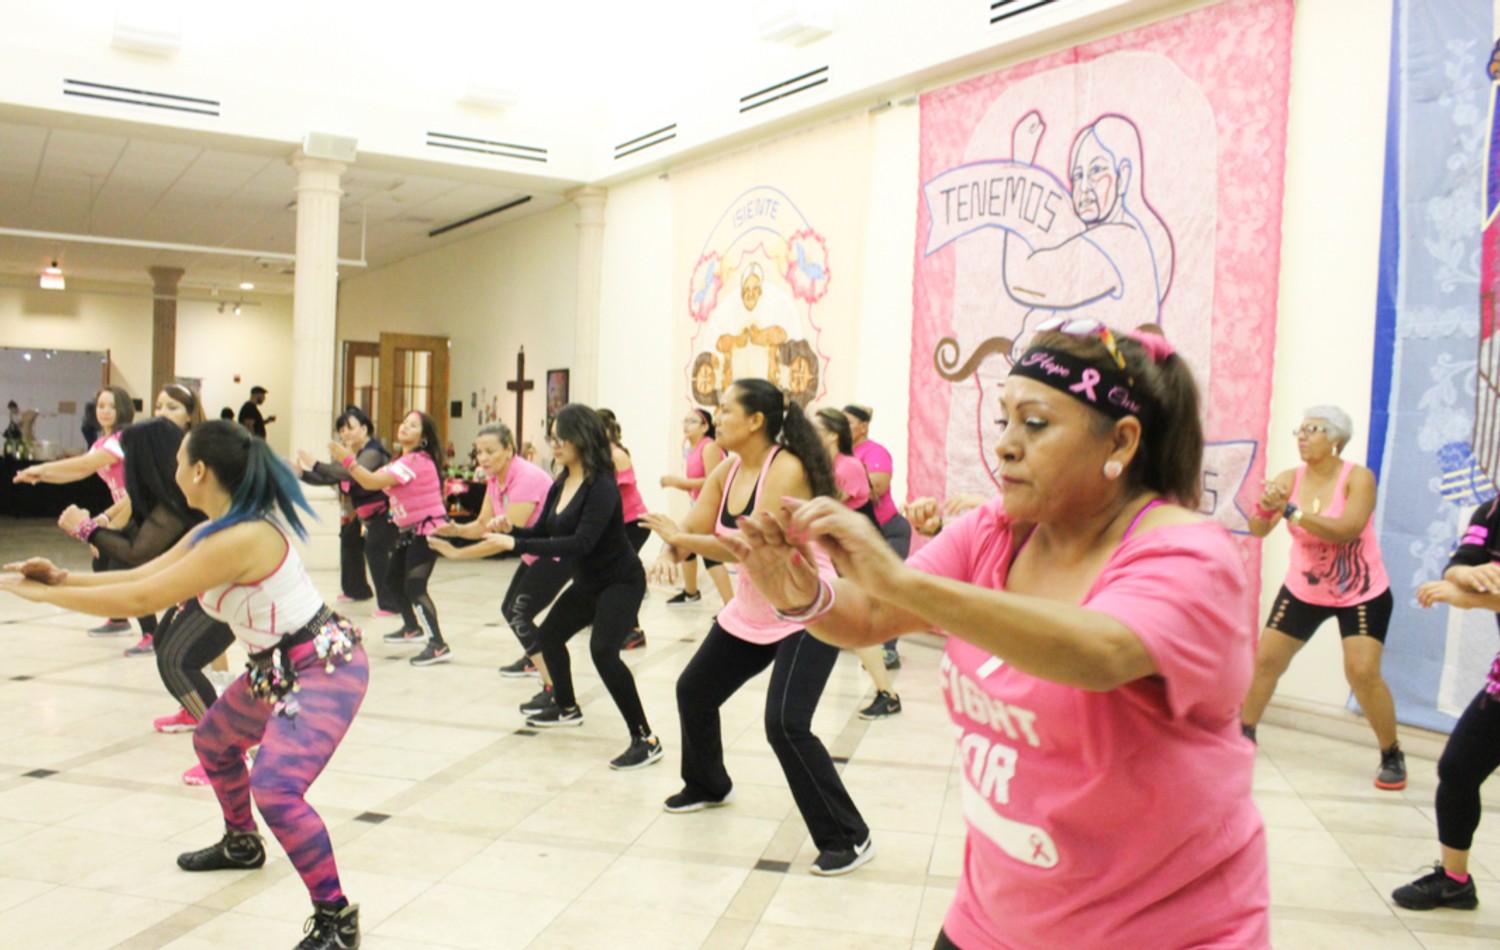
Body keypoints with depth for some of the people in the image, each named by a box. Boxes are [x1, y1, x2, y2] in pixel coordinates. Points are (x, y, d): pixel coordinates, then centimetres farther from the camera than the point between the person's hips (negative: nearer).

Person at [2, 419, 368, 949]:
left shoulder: (241, 538, -27)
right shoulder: (219, 529, 6)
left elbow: (141, 599, -25)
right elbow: (143, 575, 10)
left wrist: (45, 595, -15)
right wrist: (64, 579, -2)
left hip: (325, 667, -11)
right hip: (278, 667, 11)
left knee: (276, 789, -25)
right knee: (213, 740, 29)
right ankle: (241, 844, 54)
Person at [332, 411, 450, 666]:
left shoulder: (416, 461, -20)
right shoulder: (404, 460, 14)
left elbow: (373, 482, -26)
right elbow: (374, 480, 7)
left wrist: (347, 459, -24)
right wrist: (349, 459, -1)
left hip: (428, 529, -11)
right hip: (410, 531, 11)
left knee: (415, 587, -19)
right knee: (393, 577, 22)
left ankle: (439, 646, -20)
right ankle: (412, 628, 42)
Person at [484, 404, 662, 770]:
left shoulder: (601, 486, -25)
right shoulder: (560, 485, 1)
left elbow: (580, 543, -34)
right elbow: (541, 532, 6)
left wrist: (517, 544, -35)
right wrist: (511, 529, -15)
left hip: (621, 581, -10)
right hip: (587, 582, 10)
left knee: (603, 650, -28)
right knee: (549, 634, 24)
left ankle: (645, 740, -20)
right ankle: (567, 708, 48)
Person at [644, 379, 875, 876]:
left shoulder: (786, 469, -23)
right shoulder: (727, 471, 1)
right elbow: (692, 527, -4)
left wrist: (681, 538, -29)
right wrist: (670, 551, -27)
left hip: (807, 614, -9)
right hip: (749, 613, 9)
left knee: (785, 724, -21)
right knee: (693, 690, 18)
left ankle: (848, 838, -6)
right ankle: (708, 786, 44)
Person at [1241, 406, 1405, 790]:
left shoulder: (1358, 478, -19)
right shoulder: (1290, 479, -10)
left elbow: (1346, 530, -34)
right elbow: (1257, 530, -20)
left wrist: (1290, 511, -40)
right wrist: (1266, 507, -41)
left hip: (1362, 593, -4)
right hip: (1303, 590, 4)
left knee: (1363, 672, -14)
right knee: (1265, 660, 3)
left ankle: (1392, 756, 7)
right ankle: (1244, 733, 22)